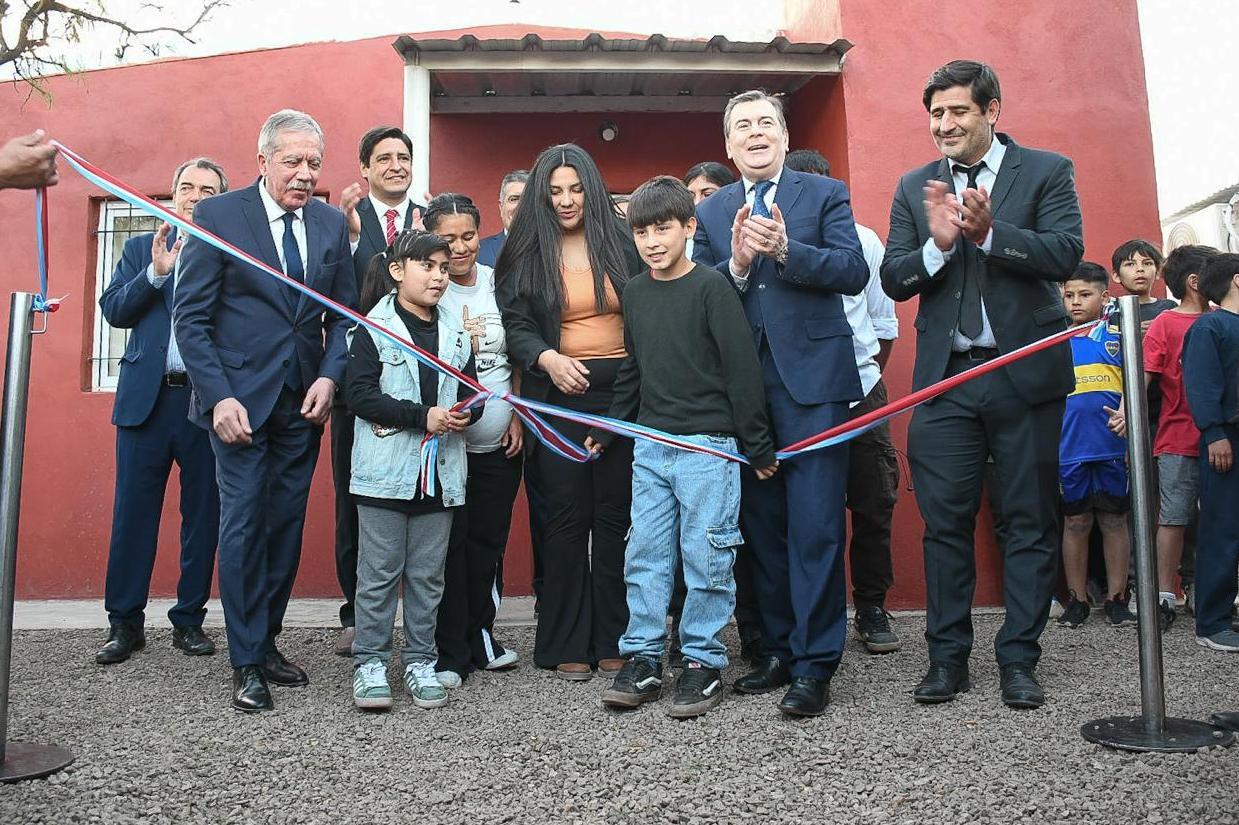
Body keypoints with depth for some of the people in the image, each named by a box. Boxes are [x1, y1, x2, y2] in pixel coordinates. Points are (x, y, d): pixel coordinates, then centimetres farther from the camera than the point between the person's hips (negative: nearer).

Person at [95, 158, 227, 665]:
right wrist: (155, 272, -8)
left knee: (203, 514, 4)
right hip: (146, 397, 2)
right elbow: (113, 311, 4)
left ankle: (189, 620, 16)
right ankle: (125, 623, 15)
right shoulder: (141, 249, 15)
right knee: (133, 512, 4)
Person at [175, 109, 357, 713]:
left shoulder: (332, 224, 9)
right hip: (240, 397, -4)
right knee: (244, 524, -1)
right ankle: (247, 663, 9)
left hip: (304, 401, 4)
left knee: (287, 525, 7)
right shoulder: (218, 215, -3)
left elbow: (344, 313, 12)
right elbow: (190, 318, -5)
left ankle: (266, 643, 21)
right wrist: (219, 396, -14)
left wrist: (329, 376, -4)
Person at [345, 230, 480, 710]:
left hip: (439, 472, 4)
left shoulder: (455, 333, 12)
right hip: (386, 470, -4)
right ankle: (370, 662, 15)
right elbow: (360, 394, -12)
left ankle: (420, 661, 22)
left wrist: (463, 414, -8)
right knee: (379, 572, 3)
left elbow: (471, 393, 16)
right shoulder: (374, 328, -3)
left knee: (428, 575, 11)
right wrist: (423, 415, -18)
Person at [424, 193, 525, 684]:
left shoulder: (499, 284, 7)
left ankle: (480, 635, 28)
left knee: (488, 543, 13)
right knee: (449, 546, 2)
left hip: (499, 443, 4)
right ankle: (450, 652, 14)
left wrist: (517, 417, 8)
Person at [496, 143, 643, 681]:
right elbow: (517, 326, 1)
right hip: (558, 399, 0)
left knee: (615, 519, 3)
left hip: (622, 395, 1)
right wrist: (548, 359, -20)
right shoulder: (526, 254, 7)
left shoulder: (622, 244, 8)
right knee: (566, 520, 1)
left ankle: (613, 640, 13)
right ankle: (567, 643, 12)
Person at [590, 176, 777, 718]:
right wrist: (609, 429, 20)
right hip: (650, 447, 6)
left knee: (705, 558, 1)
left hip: (708, 446, -5)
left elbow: (742, 367, -8)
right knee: (645, 556, 7)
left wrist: (757, 446, -8)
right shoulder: (634, 292, 11)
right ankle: (642, 659, 17)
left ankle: (703, 662, 14)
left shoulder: (711, 287, -7)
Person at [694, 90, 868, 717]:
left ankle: (815, 664, 6)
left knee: (814, 525, -4)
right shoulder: (710, 212, 13)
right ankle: (779, 650, 23)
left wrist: (785, 250, -20)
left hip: (812, 380, -3)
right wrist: (737, 265, -14)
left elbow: (853, 272, -7)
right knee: (762, 524, 10)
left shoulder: (825, 193, 6)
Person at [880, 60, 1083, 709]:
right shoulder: (914, 188, 10)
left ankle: (1018, 658, 17)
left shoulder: (1047, 171, 4)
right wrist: (938, 245, -15)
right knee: (945, 521, 5)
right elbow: (892, 280, 3)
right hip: (945, 379, 2)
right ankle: (948, 655, 17)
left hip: (1026, 371, -1)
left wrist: (989, 233, -22)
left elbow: (1066, 254, -10)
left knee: (1029, 521, 5)